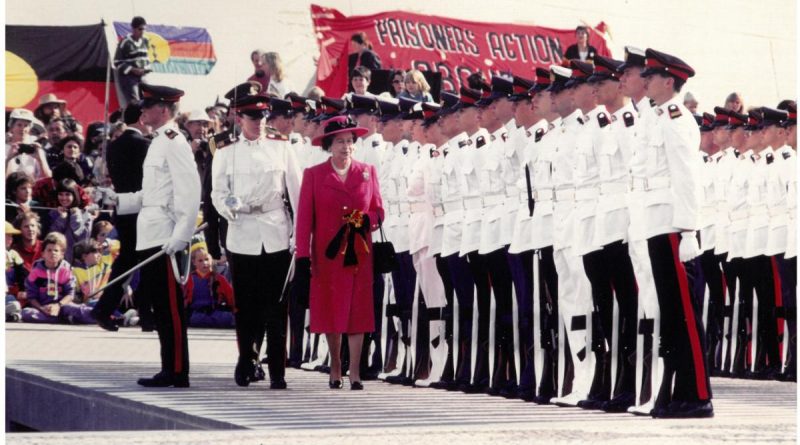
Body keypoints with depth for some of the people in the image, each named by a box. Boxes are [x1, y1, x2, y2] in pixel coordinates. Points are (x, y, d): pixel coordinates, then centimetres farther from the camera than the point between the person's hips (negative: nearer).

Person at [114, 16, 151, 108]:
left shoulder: (145, 42, 8)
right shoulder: (125, 43, -11)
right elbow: (117, 62, -10)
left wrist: (146, 68, 5)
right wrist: (133, 70, -18)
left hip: (143, 76, 6)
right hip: (128, 76, -6)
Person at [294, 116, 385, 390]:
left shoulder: (367, 172, 7)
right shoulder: (313, 175, 1)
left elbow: (378, 210, 10)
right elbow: (304, 220, -2)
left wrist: (368, 220, -14)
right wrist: (303, 259, -9)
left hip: (359, 255, 1)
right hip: (327, 255, -1)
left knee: (358, 312, -2)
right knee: (330, 311, 6)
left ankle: (354, 373, 1)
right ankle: (335, 367, 20)